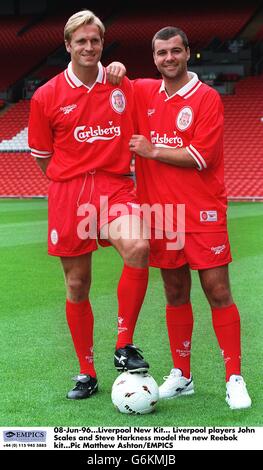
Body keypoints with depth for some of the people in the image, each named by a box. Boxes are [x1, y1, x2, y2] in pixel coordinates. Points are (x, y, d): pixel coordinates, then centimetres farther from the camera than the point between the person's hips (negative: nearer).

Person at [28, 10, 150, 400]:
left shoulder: (123, 86, 6)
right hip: (67, 193, 0)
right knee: (77, 285, 5)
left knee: (137, 247, -31)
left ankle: (124, 346, -15)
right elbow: (42, 155, 10)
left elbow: (134, 135, 21)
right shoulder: (46, 96, 2)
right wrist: (72, 182, 8)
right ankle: (87, 374, 21)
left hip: (115, 186, 0)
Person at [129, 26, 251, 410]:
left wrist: (152, 150, -9)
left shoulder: (207, 98, -6)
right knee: (175, 294, 11)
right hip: (160, 212, 4)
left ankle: (234, 379, 3)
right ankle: (181, 376, 20)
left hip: (203, 213, -4)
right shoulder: (144, 93, 8)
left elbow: (201, 156, -14)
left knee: (218, 292, -4)